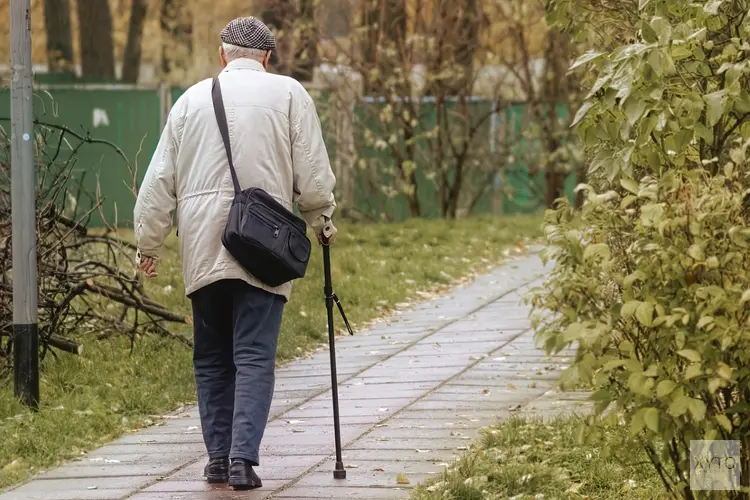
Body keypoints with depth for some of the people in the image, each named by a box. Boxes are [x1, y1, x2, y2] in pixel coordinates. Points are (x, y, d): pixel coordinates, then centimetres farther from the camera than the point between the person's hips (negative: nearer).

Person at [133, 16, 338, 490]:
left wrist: (148, 244, 20)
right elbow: (313, 173, 0)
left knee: (212, 359, 13)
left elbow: (160, 181, 11)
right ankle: (243, 458, -14)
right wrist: (322, 220, 18)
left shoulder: (193, 98, 11)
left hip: (203, 250, 3)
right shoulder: (288, 94, 2)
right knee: (255, 357, -3)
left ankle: (218, 457, 12)